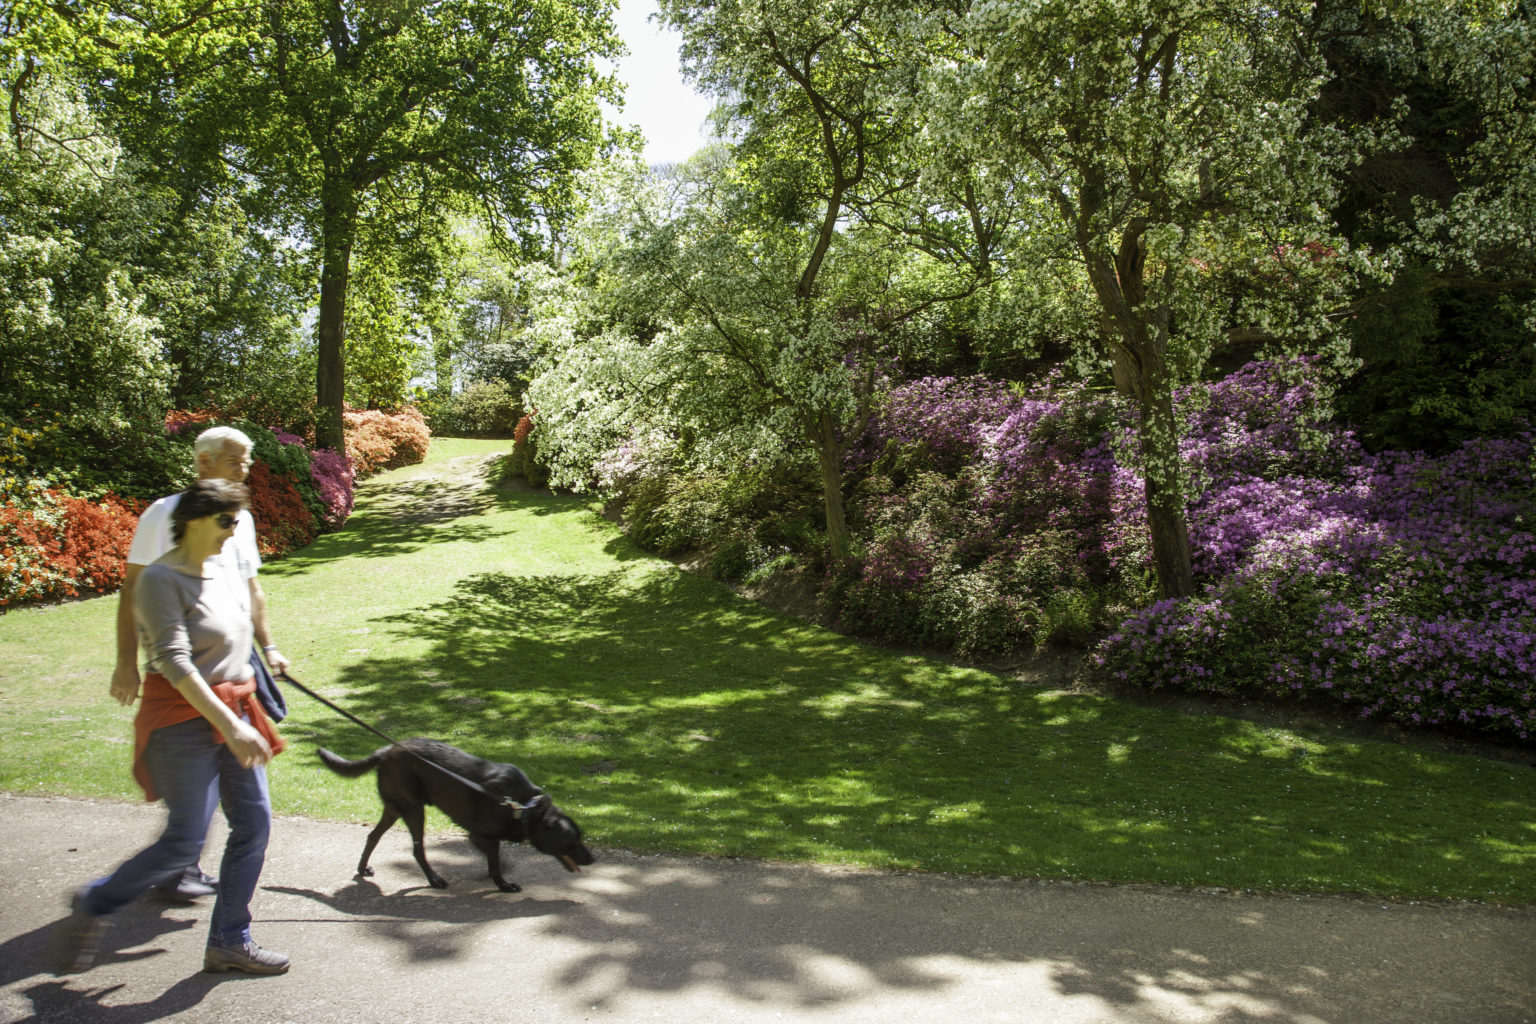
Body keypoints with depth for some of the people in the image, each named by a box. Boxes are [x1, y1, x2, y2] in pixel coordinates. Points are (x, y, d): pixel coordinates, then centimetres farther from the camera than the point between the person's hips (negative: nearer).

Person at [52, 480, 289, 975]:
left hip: (231, 712, 8)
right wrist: (230, 726, -27)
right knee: (184, 842, -6)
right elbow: (173, 661, -22)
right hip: (184, 718, -8)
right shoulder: (161, 580, -14)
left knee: (254, 824, 5)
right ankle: (92, 906, 18)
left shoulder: (219, 573, 12)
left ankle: (229, 941, 16)